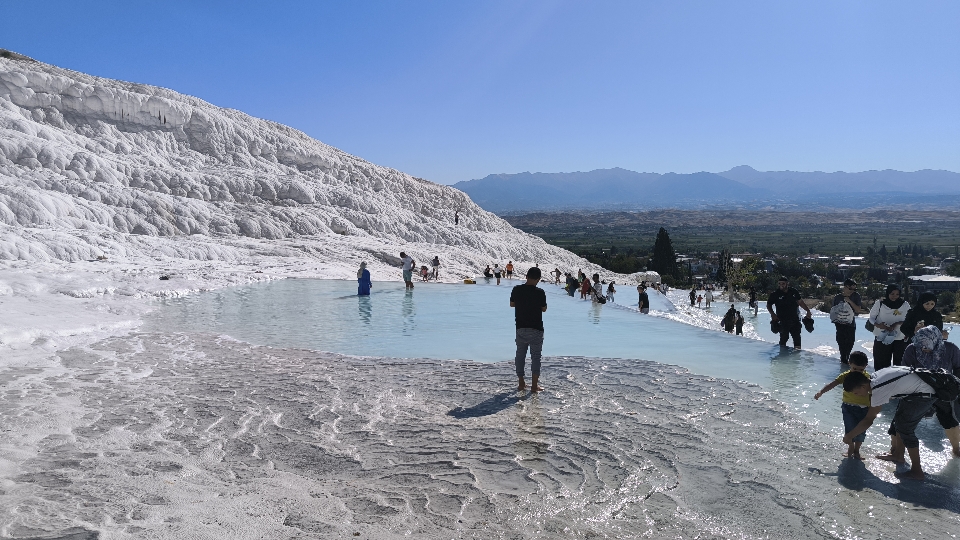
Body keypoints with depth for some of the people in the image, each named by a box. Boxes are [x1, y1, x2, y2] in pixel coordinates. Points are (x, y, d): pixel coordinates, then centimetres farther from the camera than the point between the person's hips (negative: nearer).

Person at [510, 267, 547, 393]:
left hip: (520, 328, 3)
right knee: (535, 356, 5)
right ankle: (534, 385, 3)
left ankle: (521, 383, 18)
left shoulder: (516, 290, -5)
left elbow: (511, 304, 9)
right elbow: (544, 309, -3)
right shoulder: (540, 292, -14)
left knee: (520, 355, 14)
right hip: (536, 329, -3)